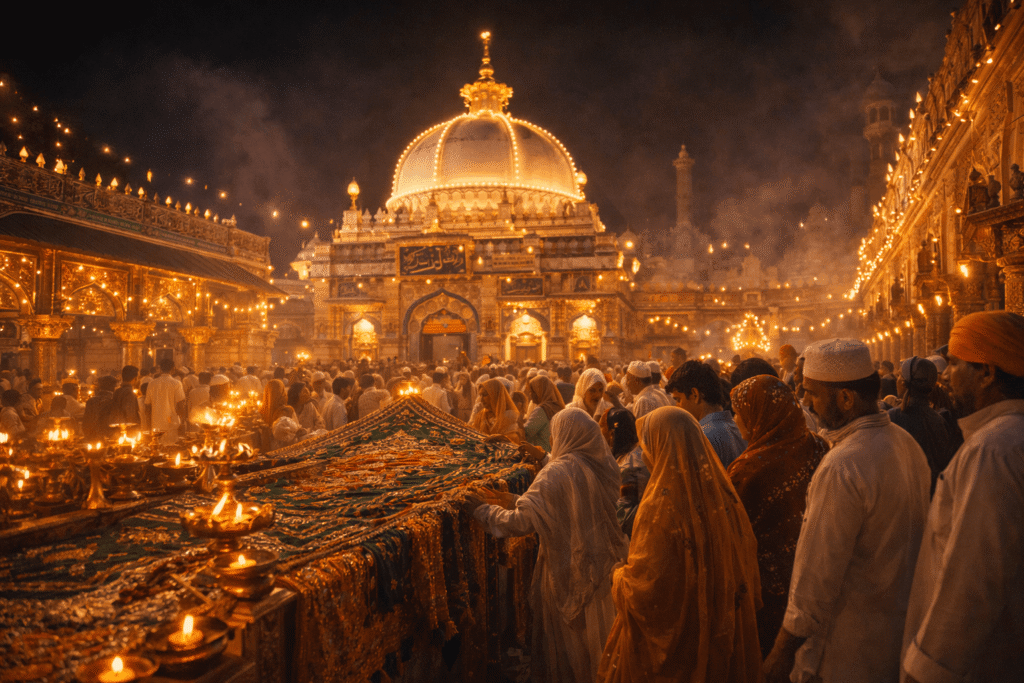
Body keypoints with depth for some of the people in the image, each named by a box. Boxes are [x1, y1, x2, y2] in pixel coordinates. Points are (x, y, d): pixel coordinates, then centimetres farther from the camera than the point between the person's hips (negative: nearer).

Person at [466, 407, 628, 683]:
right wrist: (517, 501, 8)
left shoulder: (556, 474, -25)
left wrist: (482, 510, -11)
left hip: (569, 574, -6)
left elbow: (520, 522, -26)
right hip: (602, 566, 6)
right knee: (595, 633, 26)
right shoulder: (605, 466, -4)